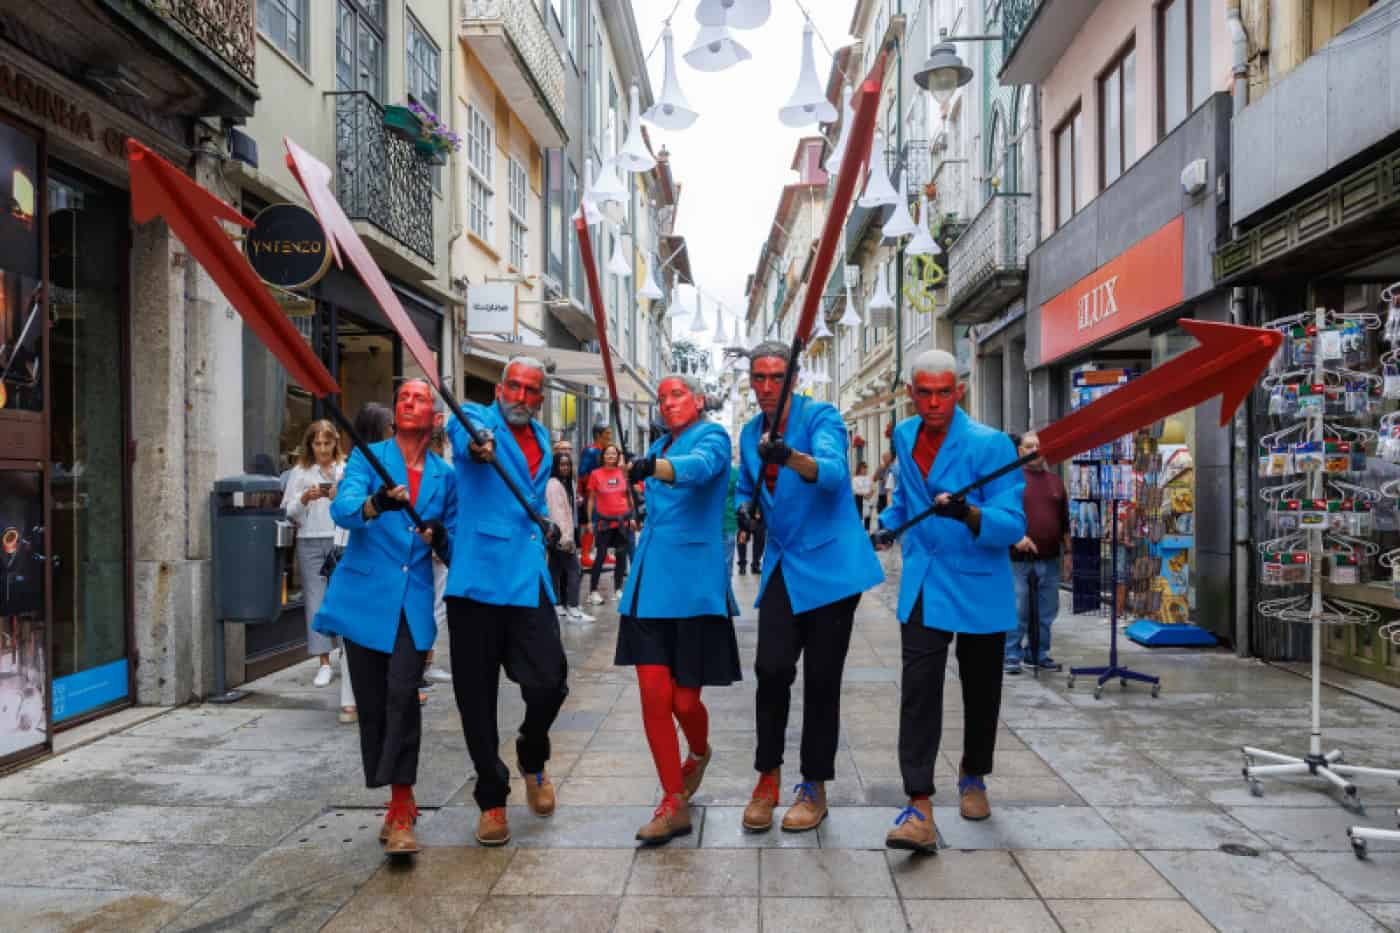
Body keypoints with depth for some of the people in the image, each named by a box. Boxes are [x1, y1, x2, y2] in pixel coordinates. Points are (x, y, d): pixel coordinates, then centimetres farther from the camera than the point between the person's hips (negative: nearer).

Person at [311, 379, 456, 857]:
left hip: (413, 601, 0)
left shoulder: (445, 475, 9)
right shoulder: (368, 456, 4)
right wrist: (374, 504, -36)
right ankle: (401, 801, 23)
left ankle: (400, 812, -8)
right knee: (372, 703, 6)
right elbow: (342, 508, -15)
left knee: (403, 695, -15)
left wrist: (441, 538, -11)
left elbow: (454, 547, 12)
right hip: (365, 597, 0)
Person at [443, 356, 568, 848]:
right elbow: (465, 435, -26)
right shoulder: (476, 417, 0)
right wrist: (478, 445, -48)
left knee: (548, 682, -7)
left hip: (529, 580, 4)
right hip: (480, 576, -4)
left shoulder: (541, 439, 18)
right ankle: (491, 798, 21)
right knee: (477, 695, 3)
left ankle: (532, 757, 24)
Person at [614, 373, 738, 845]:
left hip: (692, 583, -5)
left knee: (684, 700, 0)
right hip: (649, 580, 6)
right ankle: (674, 805, 8)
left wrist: (653, 466, -44)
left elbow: (699, 466, -28)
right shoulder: (660, 446, 17)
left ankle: (698, 753, 35)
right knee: (654, 694, -3)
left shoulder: (712, 436, -3)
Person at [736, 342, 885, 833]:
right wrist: (744, 507, -1)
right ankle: (768, 778, 10)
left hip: (830, 564, -4)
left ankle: (814, 788, 17)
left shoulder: (821, 416, -8)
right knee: (772, 668, -8)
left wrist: (790, 456, -46)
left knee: (821, 678, 2)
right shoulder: (750, 433, 10)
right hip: (783, 567, 4)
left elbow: (833, 472, -26)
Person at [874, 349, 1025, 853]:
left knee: (980, 691, 14)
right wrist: (888, 525, 14)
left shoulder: (990, 445, -16)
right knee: (918, 690, -9)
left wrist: (967, 513, -39)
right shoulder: (904, 436, 3)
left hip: (980, 586, -3)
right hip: (923, 585, 3)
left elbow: (1013, 526, -22)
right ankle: (919, 808, -9)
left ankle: (972, 777, 39)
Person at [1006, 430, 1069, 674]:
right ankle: (1011, 656, 9)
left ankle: (1039, 654, 23)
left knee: (1047, 611, 11)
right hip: (1018, 558, -5)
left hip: (1049, 558, 5)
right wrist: (1016, 537, -21)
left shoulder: (1055, 480, 14)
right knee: (1017, 611, -2)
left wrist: (1068, 551, 16)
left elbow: (1064, 519, 18)